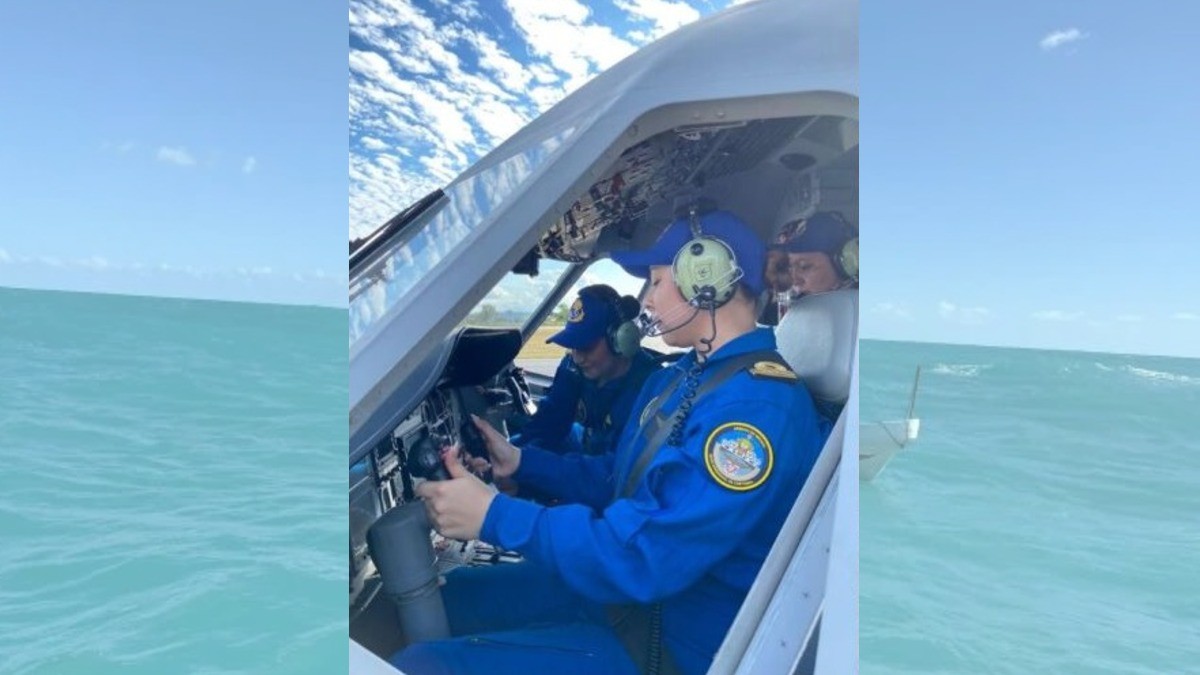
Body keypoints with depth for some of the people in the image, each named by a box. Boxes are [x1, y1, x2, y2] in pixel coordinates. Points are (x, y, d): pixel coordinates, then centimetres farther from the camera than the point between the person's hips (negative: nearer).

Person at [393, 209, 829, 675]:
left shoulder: (759, 408, -26)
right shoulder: (681, 376, 8)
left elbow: (647, 558, -31)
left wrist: (494, 517, -25)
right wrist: (520, 461, 8)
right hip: (619, 586, 9)